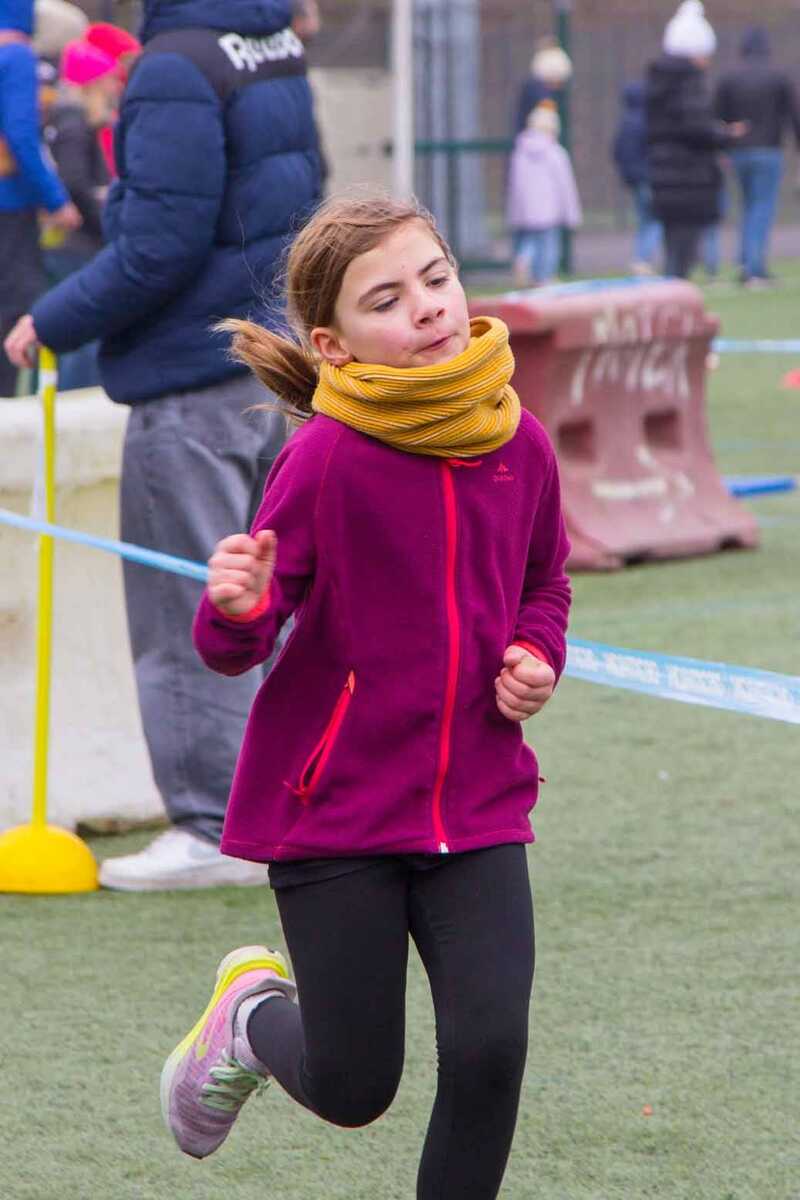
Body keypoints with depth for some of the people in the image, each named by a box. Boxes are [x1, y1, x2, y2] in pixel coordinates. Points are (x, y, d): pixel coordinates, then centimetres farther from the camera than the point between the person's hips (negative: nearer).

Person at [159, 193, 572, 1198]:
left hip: (475, 805, 4)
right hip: (333, 807, -4)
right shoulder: (326, 457, -16)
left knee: (489, 1048, -12)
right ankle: (251, 1011, 38)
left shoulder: (519, 445, -1)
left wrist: (536, 658, -2)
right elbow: (235, 650, -15)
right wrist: (238, 608, -37)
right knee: (354, 1090, 4)